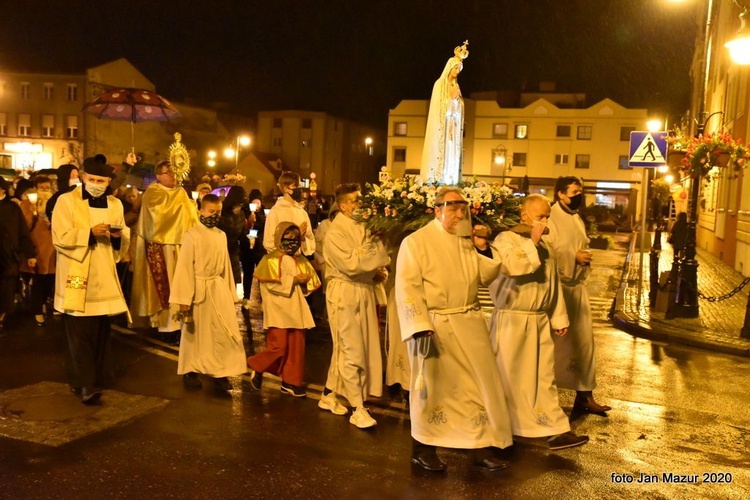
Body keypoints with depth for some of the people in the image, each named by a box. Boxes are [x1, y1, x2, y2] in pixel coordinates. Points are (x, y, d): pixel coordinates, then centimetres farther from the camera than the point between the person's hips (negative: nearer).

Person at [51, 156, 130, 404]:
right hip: (76, 277, -4)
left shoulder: (115, 204, 10)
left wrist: (118, 234, -11)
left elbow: (124, 239, 11)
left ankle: (95, 379, 21)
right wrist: (90, 232, -23)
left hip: (103, 277, 5)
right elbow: (60, 237, -12)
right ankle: (84, 384, -6)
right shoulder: (66, 201, -3)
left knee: (100, 332, 9)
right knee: (80, 333, -7)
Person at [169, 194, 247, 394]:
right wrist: (184, 298, -14)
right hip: (199, 289, -5)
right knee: (195, 333, 9)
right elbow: (184, 266, -12)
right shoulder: (192, 235, -11)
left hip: (219, 289, 5)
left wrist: (230, 292, 12)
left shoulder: (222, 235, 6)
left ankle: (220, 374, 11)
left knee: (225, 333, 2)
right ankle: (190, 371, 24)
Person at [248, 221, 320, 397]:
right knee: (278, 346, -10)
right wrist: (294, 279, -14)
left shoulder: (301, 261, 13)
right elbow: (272, 284, -16)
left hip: (296, 309, 6)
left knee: (296, 347, 5)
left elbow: (312, 283, 13)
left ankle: (290, 381, 16)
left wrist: (305, 281, -8)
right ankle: (257, 367, 15)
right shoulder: (271, 260, -4)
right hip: (278, 309, -6)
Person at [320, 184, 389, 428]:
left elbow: (370, 258, 20)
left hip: (364, 291, 7)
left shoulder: (362, 227, 9)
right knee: (352, 351, -4)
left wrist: (378, 271, 0)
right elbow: (351, 264, -22)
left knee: (343, 347, 16)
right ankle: (358, 409, 2)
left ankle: (329, 395, 30)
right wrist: (372, 242, -16)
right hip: (344, 293, -7)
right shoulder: (335, 232, -13)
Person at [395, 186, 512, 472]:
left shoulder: (468, 241, 11)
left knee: (480, 382, 7)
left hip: (469, 324, 6)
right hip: (434, 326, -6)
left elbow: (484, 276, 9)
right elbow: (408, 288, -15)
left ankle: (482, 447, 18)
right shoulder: (416, 242, -10)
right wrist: (420, 328, -23)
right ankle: (423, 448, 24)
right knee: (433, 386, 7)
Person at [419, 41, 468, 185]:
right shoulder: (440, 84, -2)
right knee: (441, 151, -11)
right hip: (442, 125, -7)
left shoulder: (455, 86, 17)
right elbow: (438, 106, -8)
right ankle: (438, 180, -12)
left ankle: (450, 181, 0)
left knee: (452, 154, 1)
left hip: (454, 126, 7)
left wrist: (457, 97, 5)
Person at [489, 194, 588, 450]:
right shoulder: (505, 239, -8)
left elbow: (553, 283, 17)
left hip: (540, 321, 6)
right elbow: (513, 266, -28)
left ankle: (555, 429, 11)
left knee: (544, 377, 7)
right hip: (511, 321, -6)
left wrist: (558, 318, 14)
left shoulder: (543, 246, 14)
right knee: (508, 378, 3)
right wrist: (532, 242, -18)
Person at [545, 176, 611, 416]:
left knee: (583, 340, 10)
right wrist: (574, 257, -20)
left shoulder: (577, 219, 14)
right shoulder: (550, 219, -14)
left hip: (577, 286, 8)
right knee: (555, 342, 2)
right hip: (557, 287, -8)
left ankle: (584, 395, 20)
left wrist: (585, 257, 6)